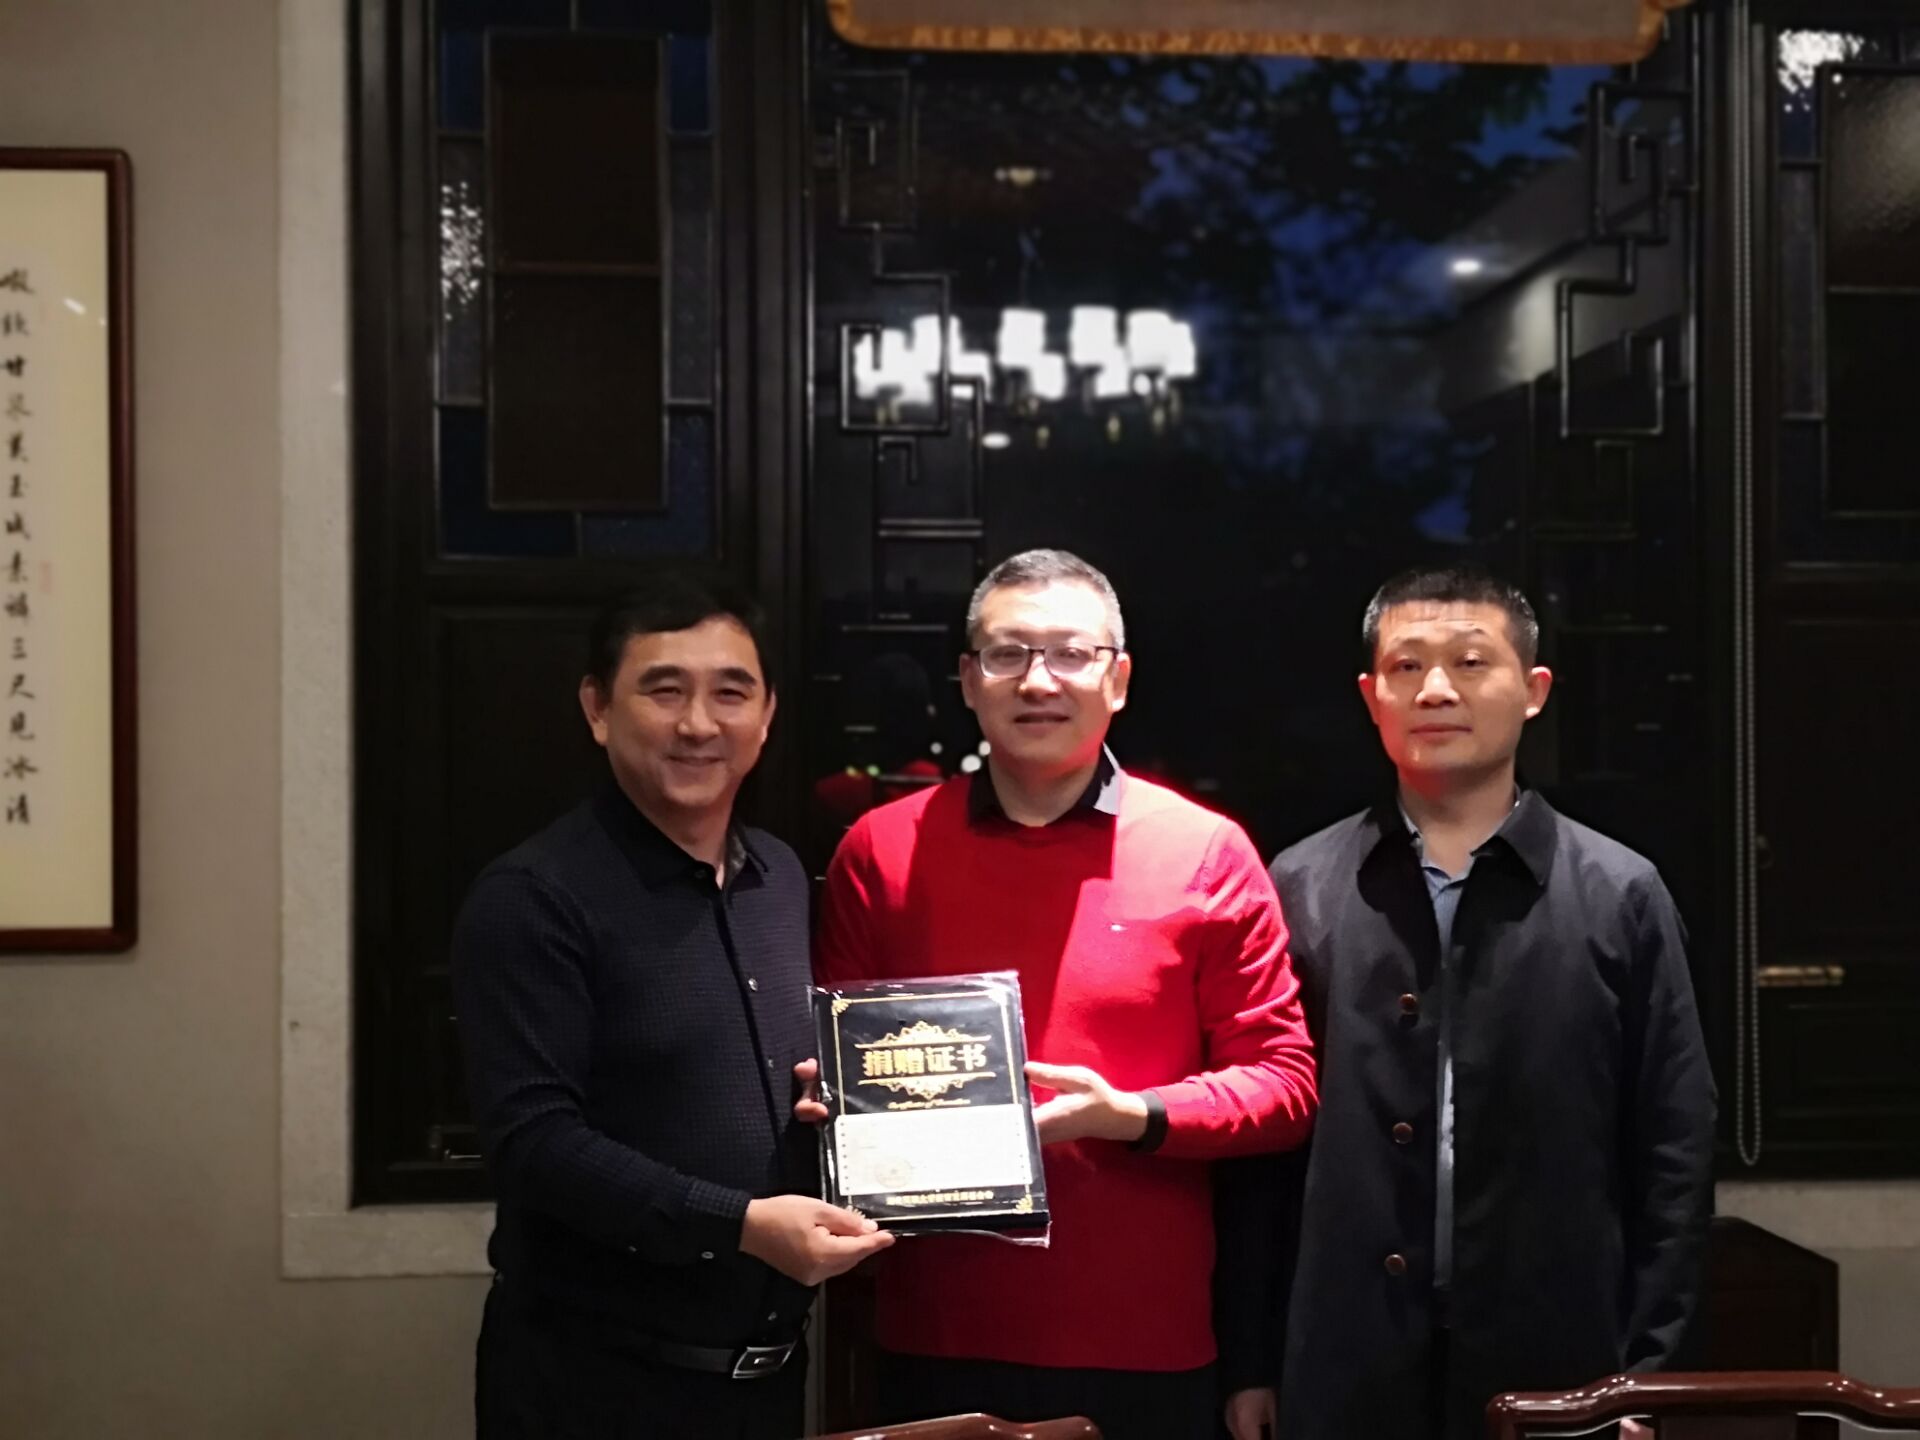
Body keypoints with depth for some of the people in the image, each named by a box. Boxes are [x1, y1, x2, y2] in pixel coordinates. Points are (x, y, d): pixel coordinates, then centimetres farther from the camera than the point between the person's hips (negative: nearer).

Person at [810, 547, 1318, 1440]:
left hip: (1146, 1348, -1)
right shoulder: (879, 851, 4)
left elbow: (1284, 1082, -1)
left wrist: (1132, 1116, -15)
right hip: (934, 1342, 1)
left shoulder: (1207, 854, -1)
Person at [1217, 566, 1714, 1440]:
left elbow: (1673, 1150, 2)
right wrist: (1249, 1361, 0)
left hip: (1558, 1369, 0)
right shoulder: (1299, 889, 2)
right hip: (1344, 1370, 0)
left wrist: (1645, 1368, -2)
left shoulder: (1620, 896, 1)